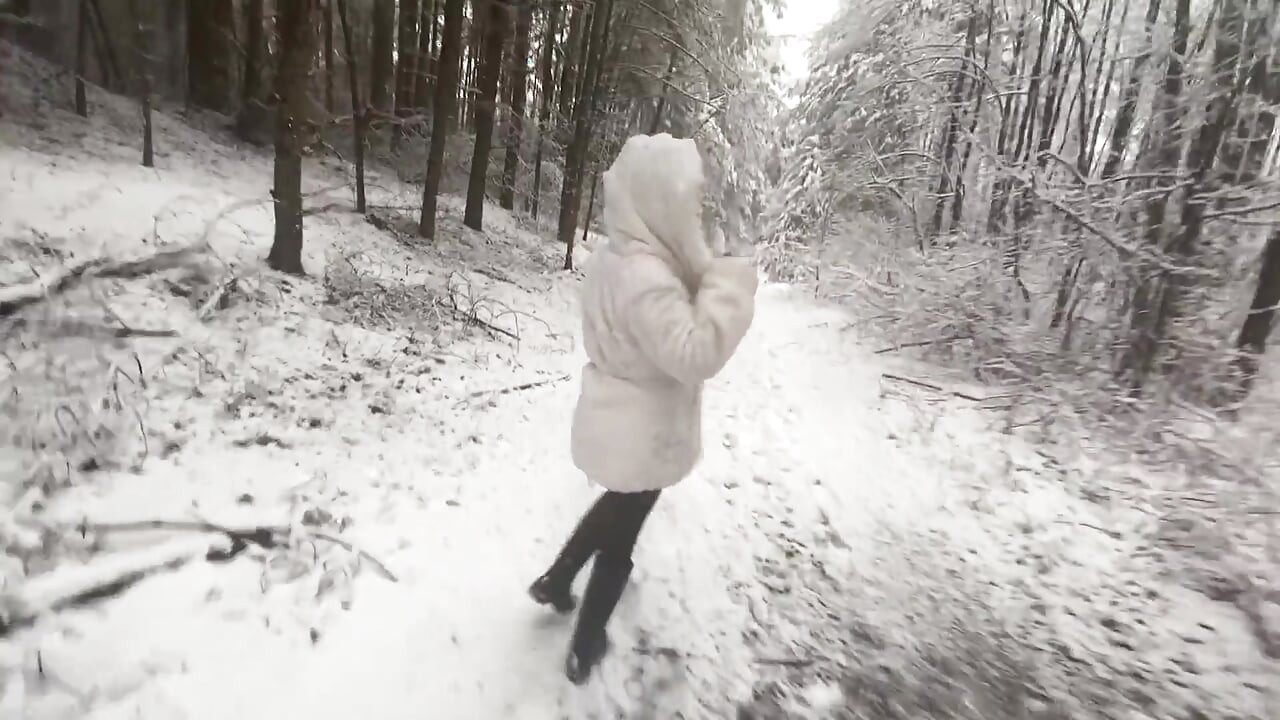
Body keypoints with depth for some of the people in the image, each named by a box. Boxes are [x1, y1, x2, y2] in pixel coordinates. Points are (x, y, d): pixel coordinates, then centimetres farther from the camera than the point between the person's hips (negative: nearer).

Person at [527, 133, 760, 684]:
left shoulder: (617, 258, 1)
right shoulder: (645, 278, -31)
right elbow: (696, 356, -35)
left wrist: (707, 278, 2)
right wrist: (730, 284, -28)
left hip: (620, 421, 9)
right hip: (641, 433, -9)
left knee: (617, 508, 33)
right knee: (619, 537, 12)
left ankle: (555, 581, 48)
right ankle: (584, 651, 33)